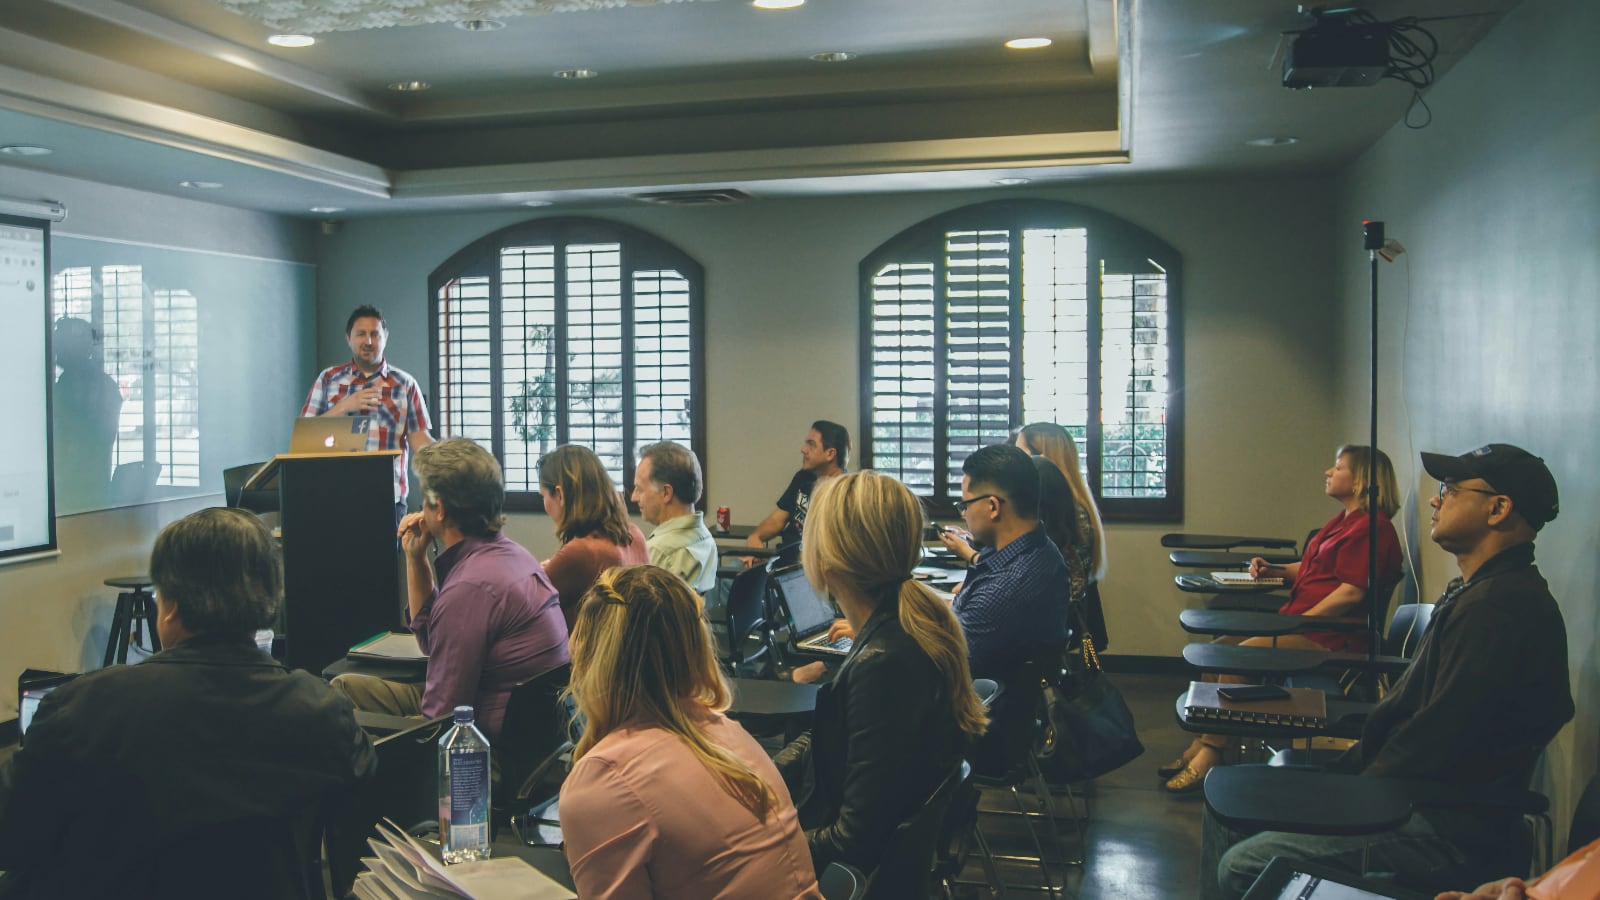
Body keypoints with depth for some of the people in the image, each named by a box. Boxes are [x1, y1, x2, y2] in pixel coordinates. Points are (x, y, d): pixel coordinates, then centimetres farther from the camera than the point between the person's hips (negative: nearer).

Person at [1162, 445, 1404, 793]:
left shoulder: (1370, 526, -13)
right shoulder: (1344, 520, 19)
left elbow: (1352, 592, -21)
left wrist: (1296, 623, -20)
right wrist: (1274, 570, 13)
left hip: (1330, 637, -11)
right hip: (1302, 622, 11)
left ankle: (1210, 756, -16)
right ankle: (1202, 745, -2)